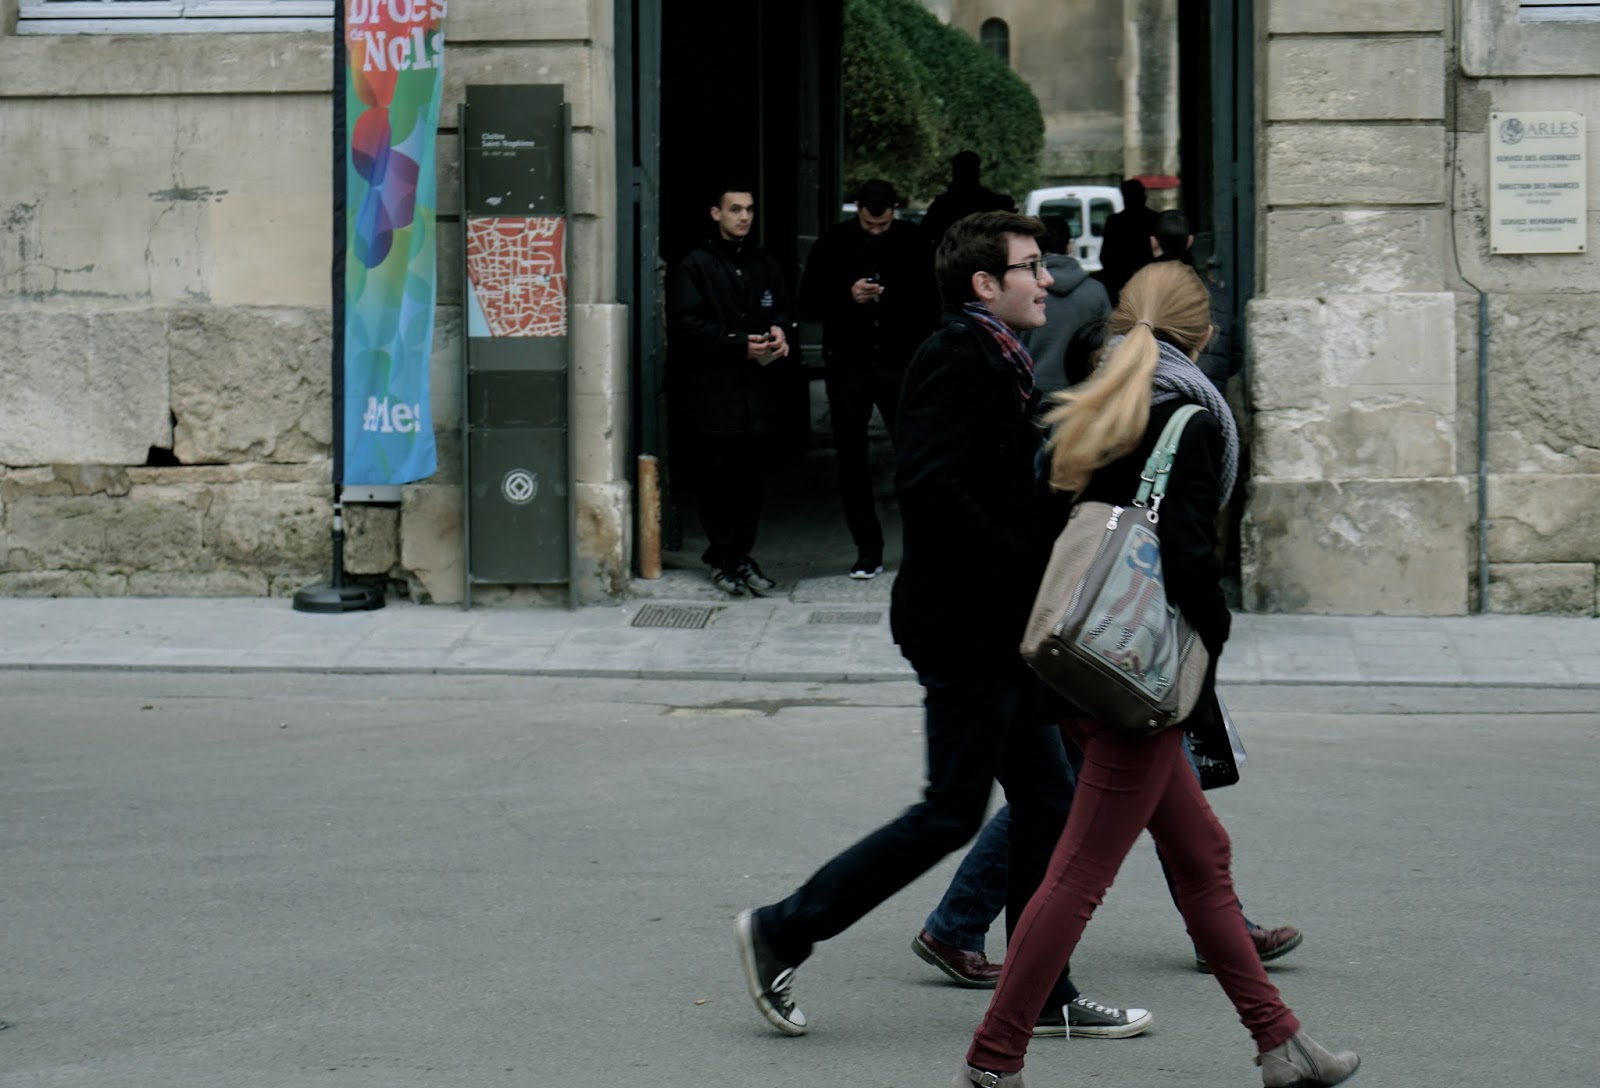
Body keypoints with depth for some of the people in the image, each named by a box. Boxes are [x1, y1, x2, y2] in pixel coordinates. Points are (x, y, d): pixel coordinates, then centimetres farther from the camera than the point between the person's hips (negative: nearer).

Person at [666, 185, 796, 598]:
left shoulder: (765, 264, 15)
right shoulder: (695, 266, -3)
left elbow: (785, 310, 24)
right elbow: (685, 325, -10)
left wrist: (781, 331, 0)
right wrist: (739, 344, -16)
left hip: (758, 391, 5)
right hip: (713, 390, -4)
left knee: (751, 478, 5)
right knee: (718, 478, -2)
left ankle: (741, 555, 14)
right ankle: (722, 558, 7)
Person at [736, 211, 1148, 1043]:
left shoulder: (998, 363, 17)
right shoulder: (957, 360, -15)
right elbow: (929, 484, -27)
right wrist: (1018, 568, -22)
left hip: (999, 629, 10)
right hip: (965, 629, -10)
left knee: (1046, 802, 10)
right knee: (952, 813, -4)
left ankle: (1042, 996, 16)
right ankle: (782, 933, 5)